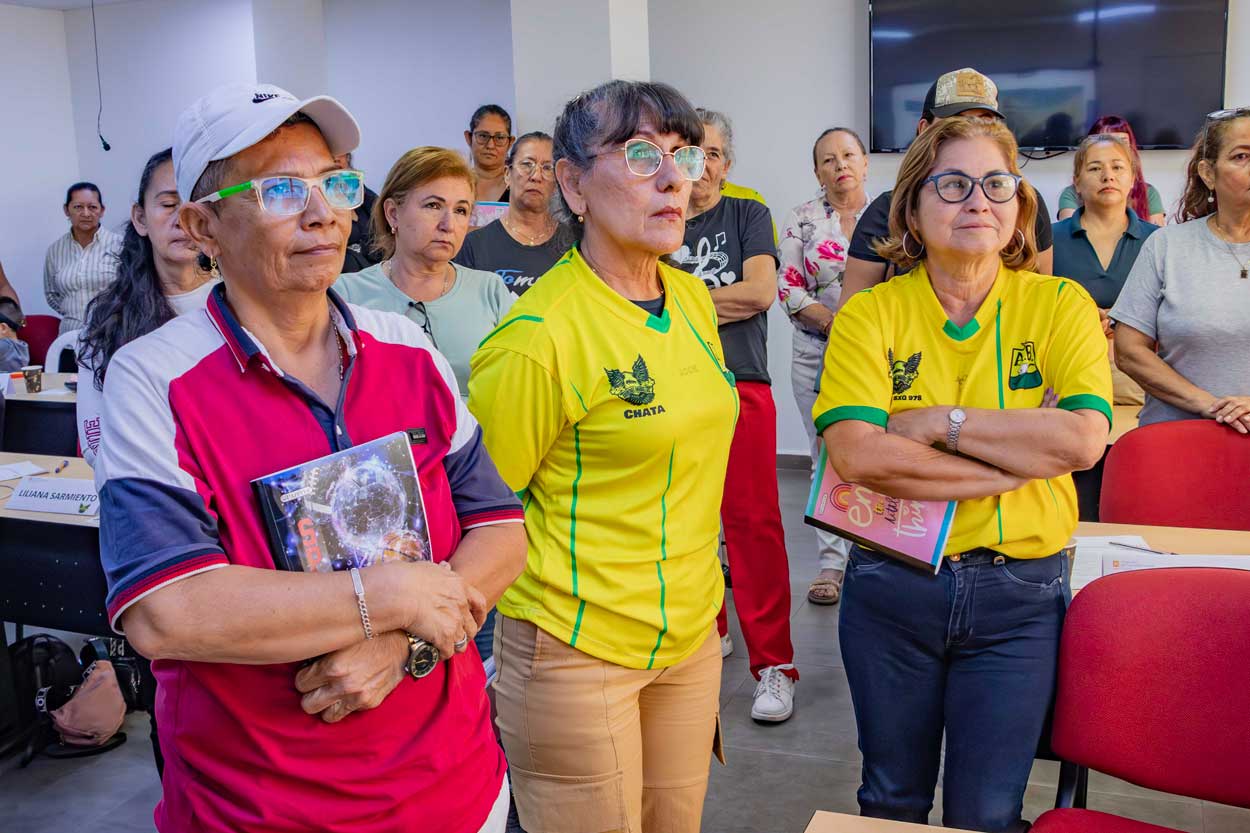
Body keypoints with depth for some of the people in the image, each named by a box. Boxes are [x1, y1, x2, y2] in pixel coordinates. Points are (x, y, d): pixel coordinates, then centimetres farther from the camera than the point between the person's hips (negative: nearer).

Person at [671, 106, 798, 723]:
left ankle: (773, 663, 4)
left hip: (739, 385, -2)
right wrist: (722, 302, -7)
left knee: (752, 522, -4)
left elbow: (761, 291, -6)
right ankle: (706, 631, 27)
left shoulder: (748, 215, 9)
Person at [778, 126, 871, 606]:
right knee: (828, 455, 4)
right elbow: (789, 288, 0)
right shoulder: (801, 221, 5)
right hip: (818, 353, 1)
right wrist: (835, 321, -13)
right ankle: (833, 562, 11)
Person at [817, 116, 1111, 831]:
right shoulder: (869, 315, -5)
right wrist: (1025, 455, -19)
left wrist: (942, 420, -17)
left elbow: (1085, 439, -16)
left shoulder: (1060, 304, -1)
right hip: (891, 585, 0)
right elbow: (858, 455, -21)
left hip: (1021, 591, 0)